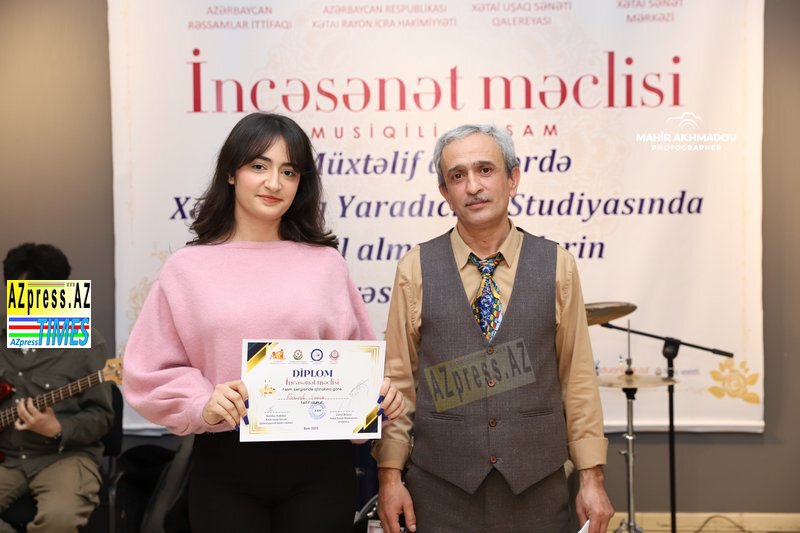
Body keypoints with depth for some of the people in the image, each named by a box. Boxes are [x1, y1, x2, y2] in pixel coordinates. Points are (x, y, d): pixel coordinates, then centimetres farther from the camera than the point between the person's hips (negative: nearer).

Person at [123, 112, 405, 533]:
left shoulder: (324, 262, 6)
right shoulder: (187, 268, 2)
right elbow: (149, 373, 1)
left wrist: (378, 393, -8)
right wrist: (202, 405, -15)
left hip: (320, 463, 1)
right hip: (225, 466, -1)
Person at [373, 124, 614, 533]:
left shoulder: (556, 265, 0)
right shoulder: (416, 269, -1)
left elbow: (578, 378, 1)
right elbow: (398, 379, 1)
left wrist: (591, 478, 0)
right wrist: (389, 474, -1)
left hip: (537, 486, 1)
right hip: (440, 490, 0)